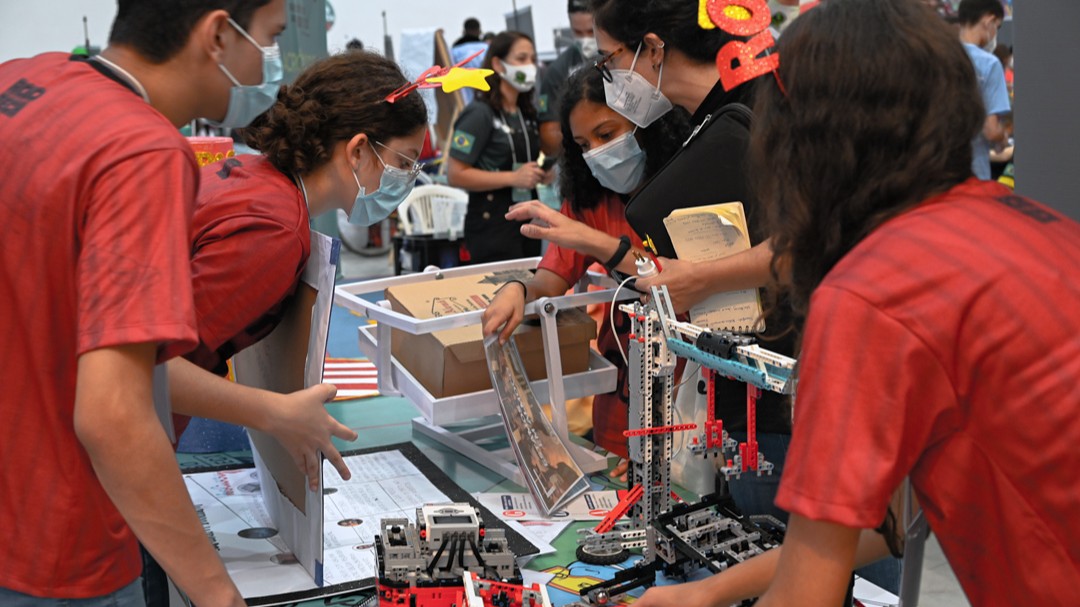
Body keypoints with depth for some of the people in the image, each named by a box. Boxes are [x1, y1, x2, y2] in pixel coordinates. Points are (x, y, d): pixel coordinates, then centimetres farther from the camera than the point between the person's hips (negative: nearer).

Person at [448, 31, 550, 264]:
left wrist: (540, 173, 8)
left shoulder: (526, 113, 13)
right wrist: (513, 178, -21)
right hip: (492, 225, -8)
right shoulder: (479, 114, -11)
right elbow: (456, 175, -17)